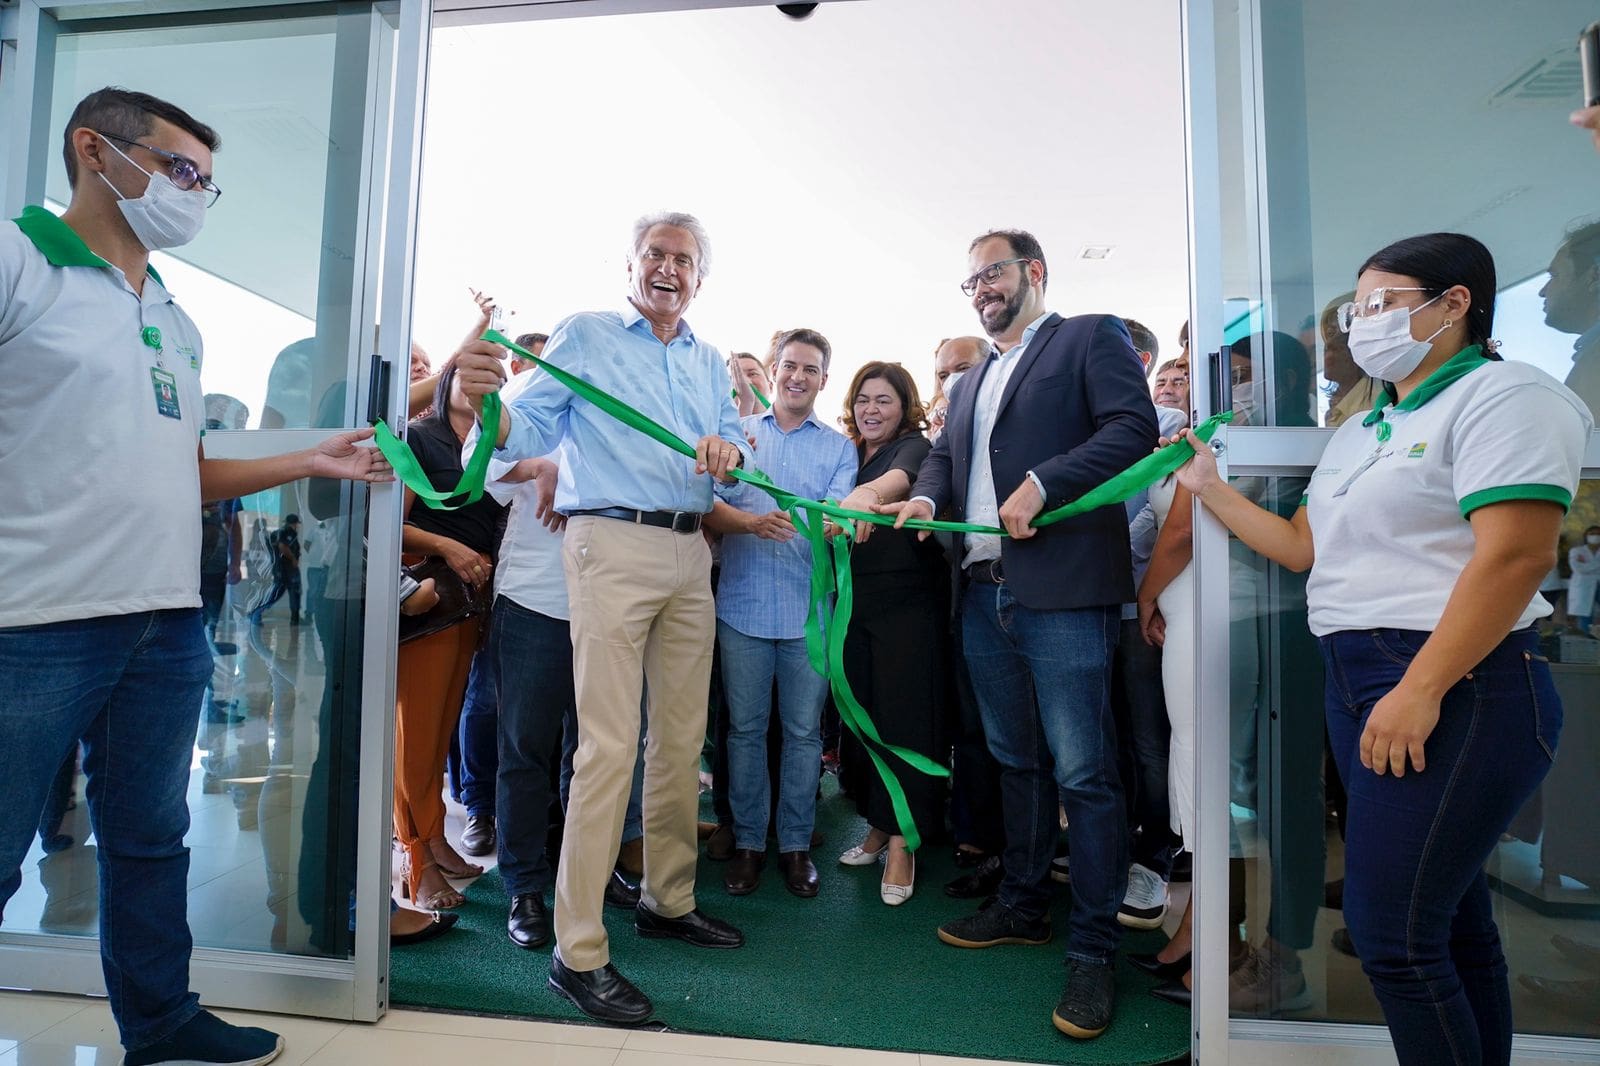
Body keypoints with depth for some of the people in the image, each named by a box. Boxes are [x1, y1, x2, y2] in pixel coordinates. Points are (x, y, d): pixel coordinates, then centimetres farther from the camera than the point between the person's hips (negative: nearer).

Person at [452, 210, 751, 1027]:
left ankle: (668, 899, 29)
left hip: (690, 554, 6)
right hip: (613, 544, -6)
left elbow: (735, 448, 9)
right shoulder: (585, 334, 4)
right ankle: (577, 952, 2)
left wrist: (730, 452, -14)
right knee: (610, 747, -10)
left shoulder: (709, 361, 19)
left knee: (681, 739, 12)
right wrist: (484, 402, -26)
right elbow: (530, 430, -5)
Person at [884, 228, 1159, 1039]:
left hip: (1062, 588, -7)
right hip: (985, 591, 8)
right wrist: (927, 495, -4)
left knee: (1082, 773, -3)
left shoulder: (1092, 337, 2)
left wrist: (1041, 484, -20)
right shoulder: (970, 381, 24)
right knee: (1016, 760, 17)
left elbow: (1133, 428, -11)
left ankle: (1093, 950, 10)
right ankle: (1023, 906, 31)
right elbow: (945, 453, 18)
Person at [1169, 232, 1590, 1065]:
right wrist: (1209, 488, 13)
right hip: (1358, 682, 9)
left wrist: (1419, 692, -25)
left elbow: (1515, 556, -20)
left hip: (1452, 691, -8)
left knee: (1391, 932, -6)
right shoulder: (1361, 431, 18)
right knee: (1450, 916, 18)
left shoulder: (1502, 395, -8)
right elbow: (1304, 547, 18)